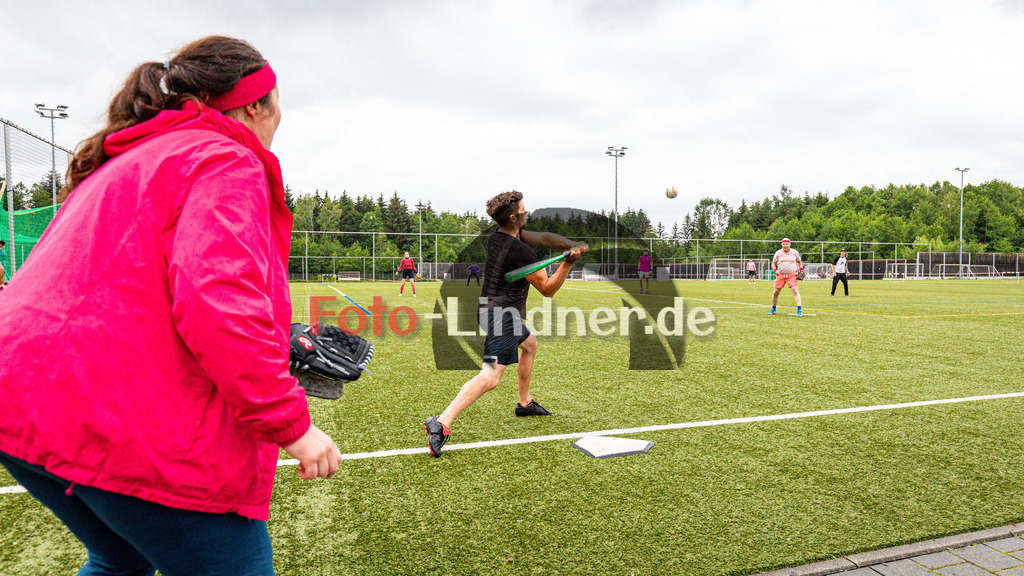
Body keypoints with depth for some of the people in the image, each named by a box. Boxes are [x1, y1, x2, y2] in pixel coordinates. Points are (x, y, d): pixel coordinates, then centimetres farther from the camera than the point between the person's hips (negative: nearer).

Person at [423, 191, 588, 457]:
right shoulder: (521, 251, -19)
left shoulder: (498, 236, 7)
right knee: (491, 376, -19)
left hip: (492, 309, 11)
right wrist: (568, 263, -19)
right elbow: (547, 289, -12)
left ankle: (525, 403, 43)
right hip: (502, 315, -11)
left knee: (530, 344, 31)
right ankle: (441, 422, -29)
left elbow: (543, 237, 6)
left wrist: (571, 244, -8)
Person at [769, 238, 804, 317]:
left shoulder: (795, 252, 4)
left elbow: (799, 261, 19)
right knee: (776, 292, 1)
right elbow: (773, 263, 9)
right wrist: (775, 270, -10)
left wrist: (801, 270, 3)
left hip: (792, 275, -1)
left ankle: (799, 310, -16)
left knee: (795, 290, -16)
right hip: (780, 275, 1)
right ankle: (773, 309, 20)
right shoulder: (778, 253, 3)